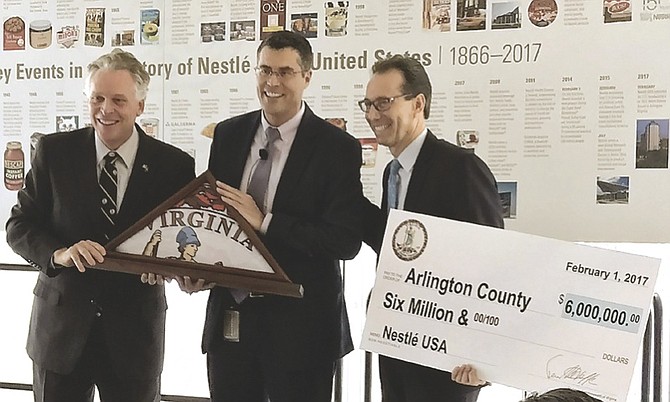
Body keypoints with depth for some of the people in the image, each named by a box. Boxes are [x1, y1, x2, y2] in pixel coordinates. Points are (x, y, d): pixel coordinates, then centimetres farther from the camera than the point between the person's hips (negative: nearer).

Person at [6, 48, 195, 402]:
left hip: (135, 331, -1)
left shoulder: (174, 166, -6)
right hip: (61, 325, 1)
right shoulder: (54, 151, -3)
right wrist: (59, 253, -21)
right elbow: (19, 226, -1)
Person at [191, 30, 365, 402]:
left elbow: (346, 240, -17)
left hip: (299, 326, -4)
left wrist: (264, 222, -22)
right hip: (228, 316, 4)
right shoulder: (228, 134, 6)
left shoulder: (337, 147, -9)